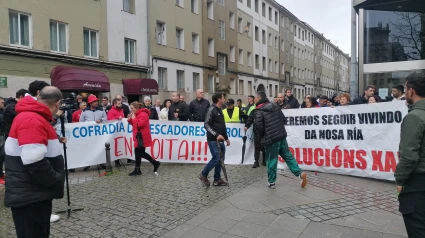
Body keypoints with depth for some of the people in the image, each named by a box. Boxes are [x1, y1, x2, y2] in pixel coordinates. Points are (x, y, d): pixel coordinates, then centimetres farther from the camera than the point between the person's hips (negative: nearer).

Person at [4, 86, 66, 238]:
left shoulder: (34, 117, 11)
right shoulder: (32, 120, -22)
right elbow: (34, 163, -28)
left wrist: (56, 143, 21)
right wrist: (57, 182, -18)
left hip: (36, 194, 10)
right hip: (30, 197, -10)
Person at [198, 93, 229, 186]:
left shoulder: (220, 110, 17)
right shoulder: (211, 109, -10)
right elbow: (206, 125, -17)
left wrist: (226, 138, 20)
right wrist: (216, 135, -24)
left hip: (220, 140, 9)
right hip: (213, 140, -9)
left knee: (221, 159, 7)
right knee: (216, 158, -10)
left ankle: (217, 179, 16)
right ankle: (203, 175, 7)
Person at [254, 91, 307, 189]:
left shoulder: (259, 112, -12)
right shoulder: (276, 106, 8)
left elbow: (259, 127, -15)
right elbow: (284, 120, 12)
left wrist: (263, 136, 4)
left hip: (271, 139, -6)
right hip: (282, 136, 6)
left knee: (271, 160, 4)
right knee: (288, 156, 16)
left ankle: (272, 182, 14)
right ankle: (300, 173, 10)